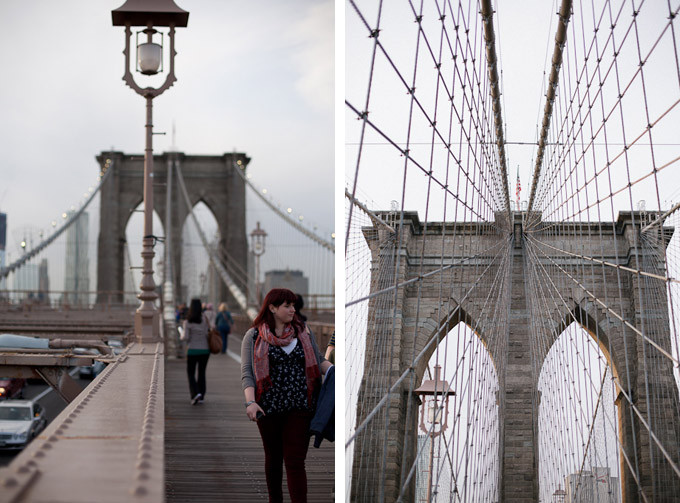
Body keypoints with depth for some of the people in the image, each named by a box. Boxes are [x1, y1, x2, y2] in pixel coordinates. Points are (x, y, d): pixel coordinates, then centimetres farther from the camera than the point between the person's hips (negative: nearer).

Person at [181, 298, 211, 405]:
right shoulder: (204, 318, -3)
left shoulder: (187, 322, -11)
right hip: (205, 349, 3)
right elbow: (208, 332, -5)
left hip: (193, 351, -3)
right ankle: (201, 397, 14)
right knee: (202, 373, 15)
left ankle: (195, 393, -14)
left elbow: (185, 337, -13)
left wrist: (182, 335, 8)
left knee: (191, 374, 7)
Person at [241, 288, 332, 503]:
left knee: (295, 461, -5)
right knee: (273, 457, 15)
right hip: (268, 407, 0)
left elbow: (318, 360, 13)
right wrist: (250, 402, -17)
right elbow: (246, 373, -3)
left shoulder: (303, 331, 10)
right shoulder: (254, 336, 2)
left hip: (299, 407, 1)